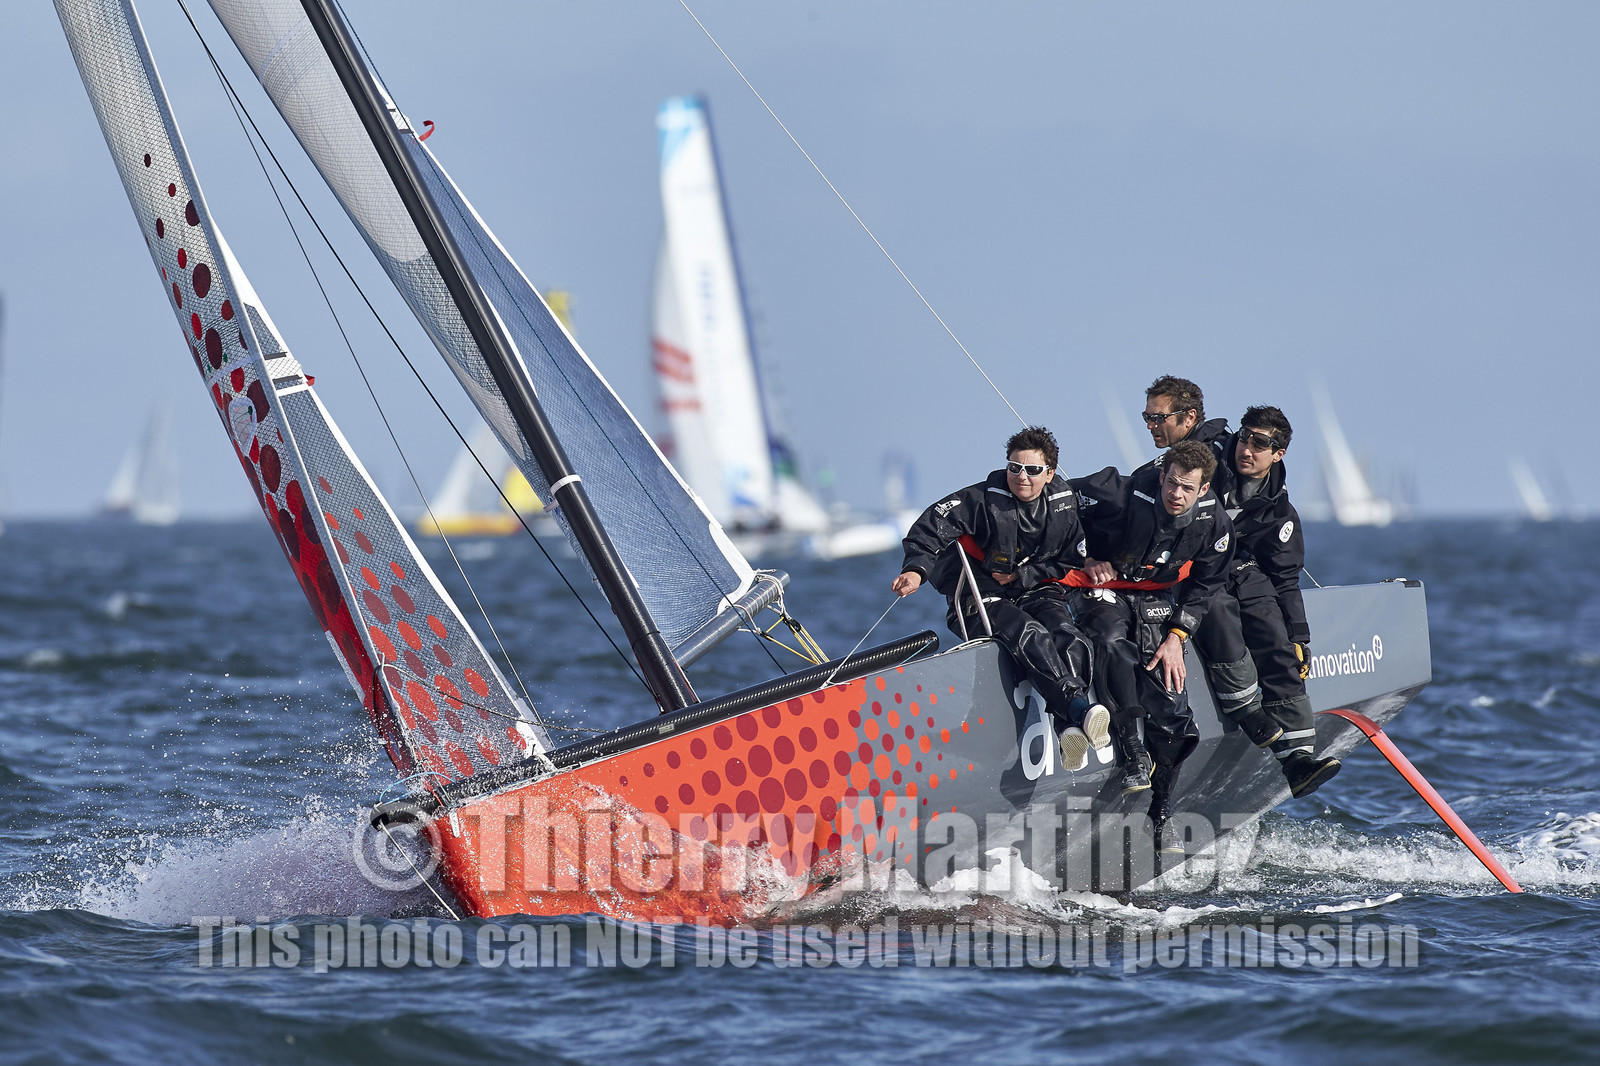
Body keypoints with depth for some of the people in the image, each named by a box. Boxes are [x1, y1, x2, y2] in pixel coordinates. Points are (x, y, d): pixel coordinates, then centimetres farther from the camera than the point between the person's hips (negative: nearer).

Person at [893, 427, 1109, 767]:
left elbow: (1070, 562, 10)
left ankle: (1071, 731, -39)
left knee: (1070, 641, -27)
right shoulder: (983, 500, -11)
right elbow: (930, 529, -19)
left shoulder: (1065, 503, 2)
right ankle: (1078, 707, -49)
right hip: (982, 599, -4)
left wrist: (1023, 576, -5)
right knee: (1030, 637, -34)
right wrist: (917, 570, -39)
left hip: (1038, 593, 4)